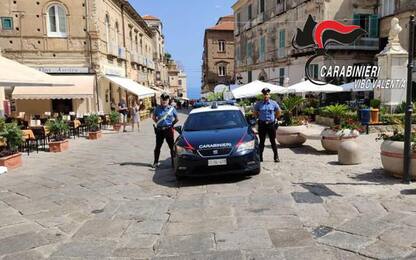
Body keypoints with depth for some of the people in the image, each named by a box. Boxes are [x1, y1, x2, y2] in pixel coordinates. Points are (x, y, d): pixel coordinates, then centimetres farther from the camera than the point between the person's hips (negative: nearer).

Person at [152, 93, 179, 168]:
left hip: (168, 130, -1)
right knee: (158, 146, 9)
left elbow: (176, 119, 11)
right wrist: (158, 123, 7)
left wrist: (171, 124, 4)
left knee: (172, 146, 1)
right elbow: (153, 117, 18)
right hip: (159, 130, 1)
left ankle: (174, 162, 11)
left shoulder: (172, 108, 1)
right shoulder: (157, 108, 3)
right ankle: (156, 162, 20)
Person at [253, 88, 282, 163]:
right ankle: (260, 157, 14)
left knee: (273, 141, 3)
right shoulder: (258, 104, 2)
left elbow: (279, 112, 14)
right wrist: (259, 117, 5)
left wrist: (274, 118, 6)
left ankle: (276, 157, 11)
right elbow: (255, 113, 15)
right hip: (262, 124, 1)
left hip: (271, 124, 0)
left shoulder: (273, 103, 2)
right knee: (261, 141, 6)